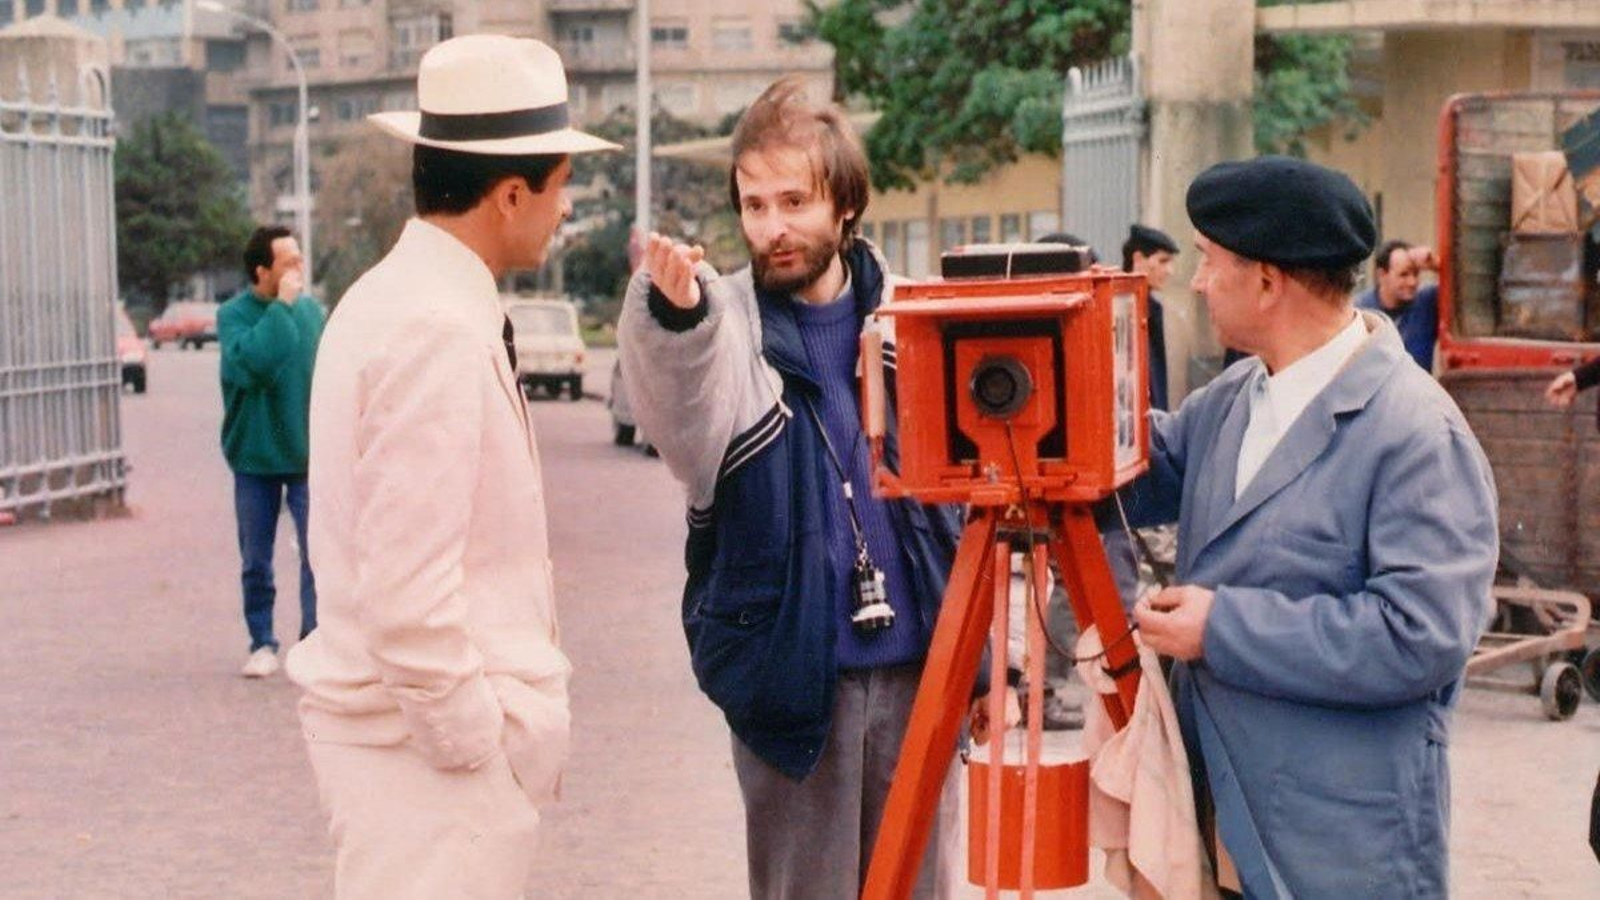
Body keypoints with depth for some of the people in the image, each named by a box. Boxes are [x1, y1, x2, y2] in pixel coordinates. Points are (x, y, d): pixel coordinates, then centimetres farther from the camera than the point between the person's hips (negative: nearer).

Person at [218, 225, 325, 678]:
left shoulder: (311, 310, 2)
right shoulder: (233, 314, -7)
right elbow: (252, 361, -27)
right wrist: (281, 306, -22)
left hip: (308, 457, 1)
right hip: (254, 458, -1)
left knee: (317, 555, -4)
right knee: (255, 561, 9)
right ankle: (262, 644, 21)